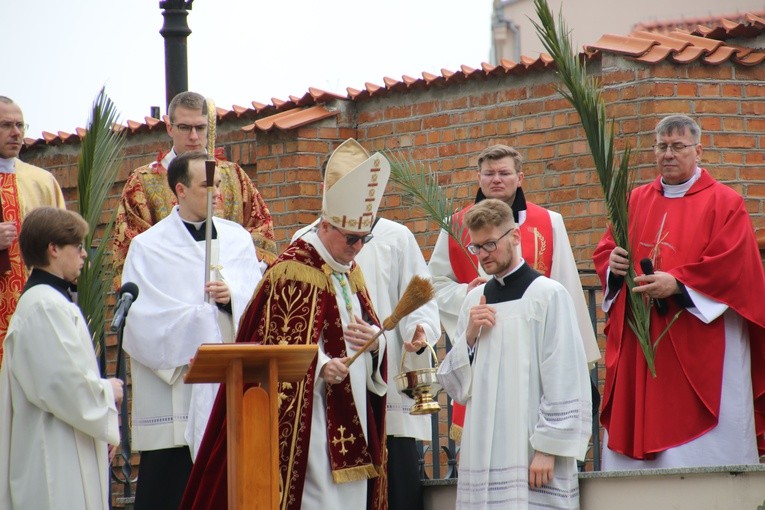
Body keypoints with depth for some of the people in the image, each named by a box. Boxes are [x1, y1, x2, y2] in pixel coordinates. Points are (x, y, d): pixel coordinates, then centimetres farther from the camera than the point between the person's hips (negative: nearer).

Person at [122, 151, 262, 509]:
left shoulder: (237, 239, 12)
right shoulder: (149, 247, 0)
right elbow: (143, 319, -9)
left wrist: (232, 297, -17)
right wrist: (204, 312, -14)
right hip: (173, 398, -3)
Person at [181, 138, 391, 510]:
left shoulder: (350, 271, 16)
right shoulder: (292, 271, -9)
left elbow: (372, 330, 18)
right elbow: (275, 346, -13)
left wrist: (374, 338, -6)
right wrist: (320, 366, -28)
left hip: (351, 418, 8)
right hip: (309, 414, -8)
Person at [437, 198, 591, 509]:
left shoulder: (548, 294, -5)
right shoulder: (475, 300, 13)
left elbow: (564, 381, -8)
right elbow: (454, 386, 15)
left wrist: (547, 449, -12)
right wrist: (469, 337, -1)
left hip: (531, 456, -5)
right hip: (482, 456, 5)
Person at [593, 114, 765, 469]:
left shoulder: (724, 203, 1)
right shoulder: (636, 201, 16)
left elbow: (733, 265, -10)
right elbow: (604, 250, 18)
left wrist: (677, 282, -20)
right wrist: (613, 262, -6)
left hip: (699, 351, -4)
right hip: (638, 347, 5)